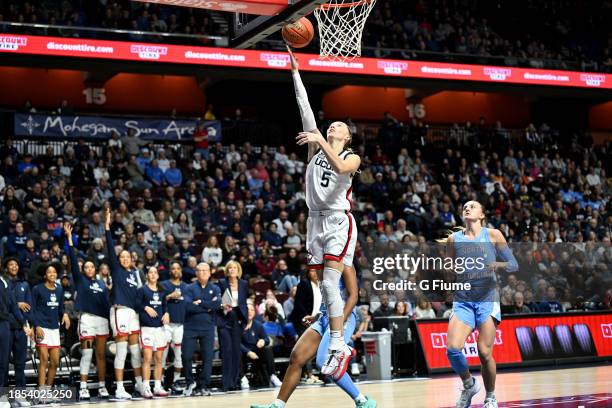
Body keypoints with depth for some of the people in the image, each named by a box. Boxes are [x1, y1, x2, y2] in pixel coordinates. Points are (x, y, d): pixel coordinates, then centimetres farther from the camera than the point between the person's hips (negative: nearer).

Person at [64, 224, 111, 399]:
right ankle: (83, 388, -5)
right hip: (87, 318, -4)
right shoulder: (80, 280, 6)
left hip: (102, 319, 4)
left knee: (101, 354, 7)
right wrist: (69, 237, -10)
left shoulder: (101, 283, 17)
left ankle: (102, 386, 12)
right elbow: (73, 260, -3)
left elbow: (107, 300, 15)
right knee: (86, 353, -7)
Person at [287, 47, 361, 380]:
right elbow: (304, 108, 9)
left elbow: (340, 167, -23)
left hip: (338, 221, -6)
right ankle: (340, 346, 8)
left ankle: (338, 347, -17)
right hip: (316, 222, 6)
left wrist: (321, 141, -27)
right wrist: (295, 71, 5)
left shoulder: (352, 157, 2)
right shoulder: (316, 148, 14)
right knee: (321, 287, 3)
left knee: (329, 284, -18)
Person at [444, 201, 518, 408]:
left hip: (487, 300, -2)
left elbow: (514, 265, 4)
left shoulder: (493, 235, 4)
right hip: (462, 300, 2)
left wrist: (499, 265, -15)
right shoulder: (453, 239, 10)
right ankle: (469, 385, 12)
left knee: (484, 353, -8)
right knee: (452, 348, -15)